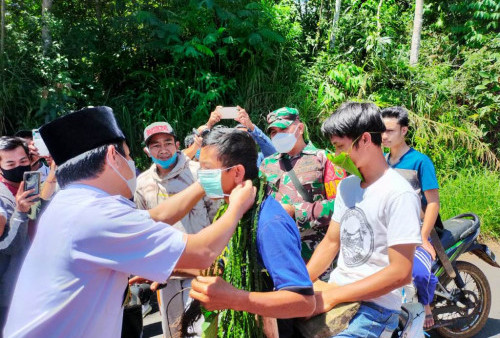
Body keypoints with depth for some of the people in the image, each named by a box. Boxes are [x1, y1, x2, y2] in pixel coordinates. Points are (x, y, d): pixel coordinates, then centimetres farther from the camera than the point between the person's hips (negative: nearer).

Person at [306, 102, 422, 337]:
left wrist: (330, 297, -19)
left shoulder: (398, 194, -16)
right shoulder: (346, 186, 8)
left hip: (374, 306, -7)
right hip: (336, 290, 7)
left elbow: (400, 273, -19)